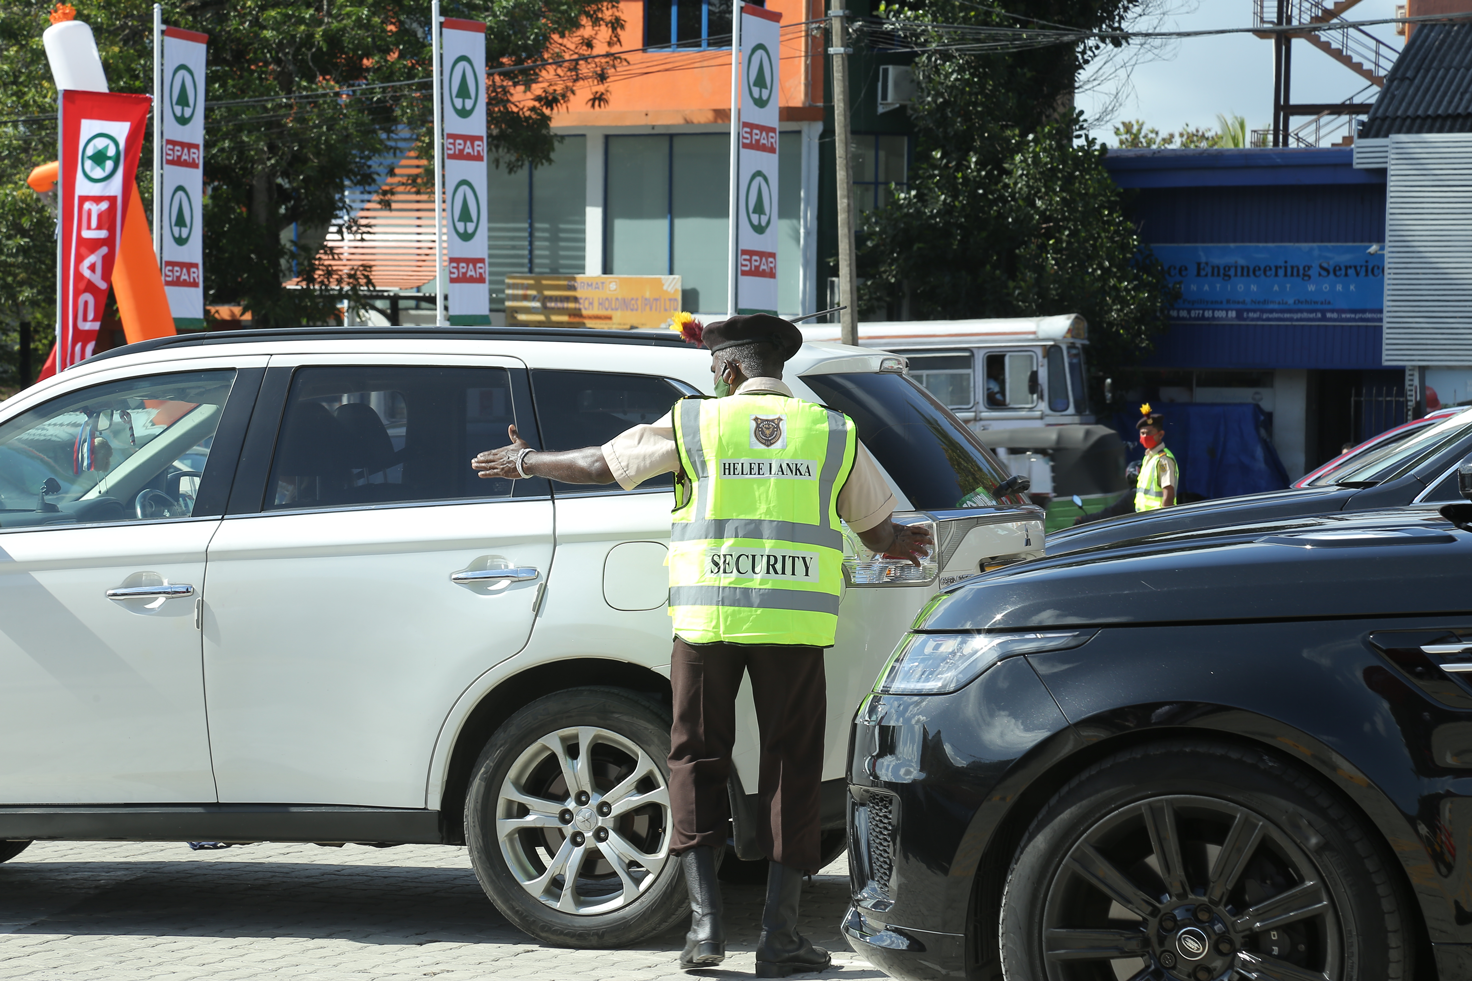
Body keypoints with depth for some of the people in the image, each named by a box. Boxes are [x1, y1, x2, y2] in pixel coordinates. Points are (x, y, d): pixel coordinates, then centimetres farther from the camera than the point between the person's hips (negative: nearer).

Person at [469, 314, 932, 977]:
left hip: (708, 617, 0)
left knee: (698, 758, 11)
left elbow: (598, 464, 11)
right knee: (791, 766, 6)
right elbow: (878, 529, 17)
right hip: (795, 622, 1)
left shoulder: (694, 423, 5)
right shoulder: (833, 432, 8)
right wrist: (899, 543, 41)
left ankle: (704, 920, 3)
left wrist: (526, 462, 29)